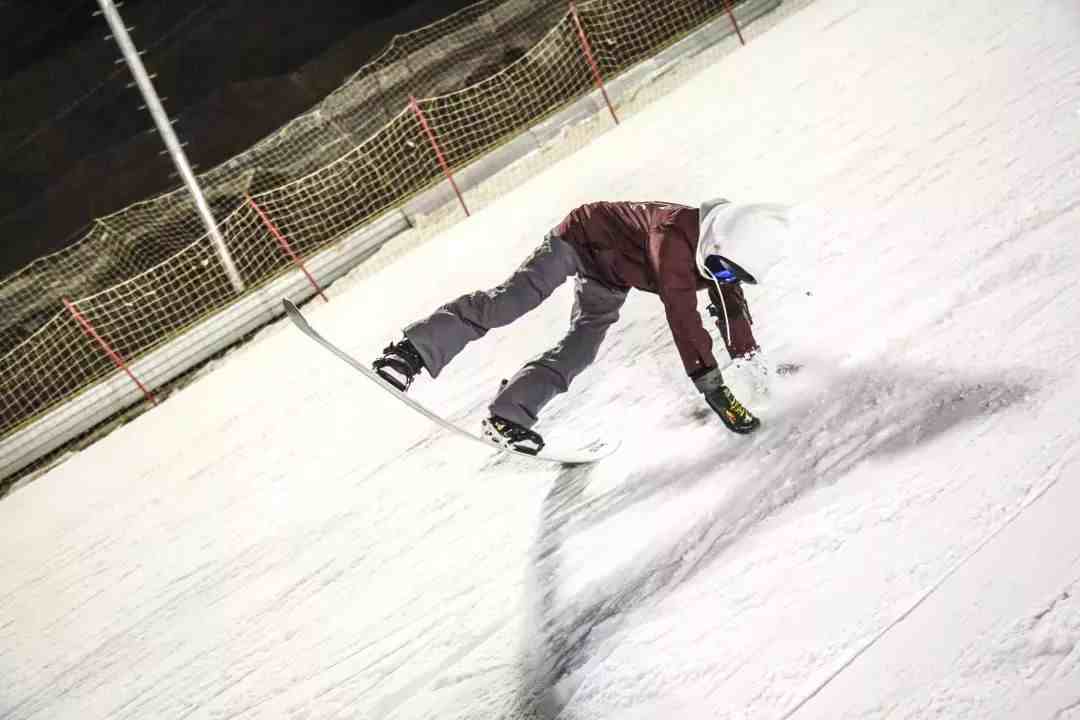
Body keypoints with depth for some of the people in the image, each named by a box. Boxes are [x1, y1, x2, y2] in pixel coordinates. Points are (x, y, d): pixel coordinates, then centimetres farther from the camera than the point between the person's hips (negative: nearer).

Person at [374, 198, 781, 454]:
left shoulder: (720, 257, -15)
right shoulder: (674, 238, -39)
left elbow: (732, 306, 2)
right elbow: (682, 316, -44)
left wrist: (748, 355, 0)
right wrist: (711, 385, -43)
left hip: (610, 279, 7)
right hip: (583, 235, -7)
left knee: (579, 350, -5)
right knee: (508, 300, -19)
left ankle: (508, 416, 0)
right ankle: (413, 350, -12)